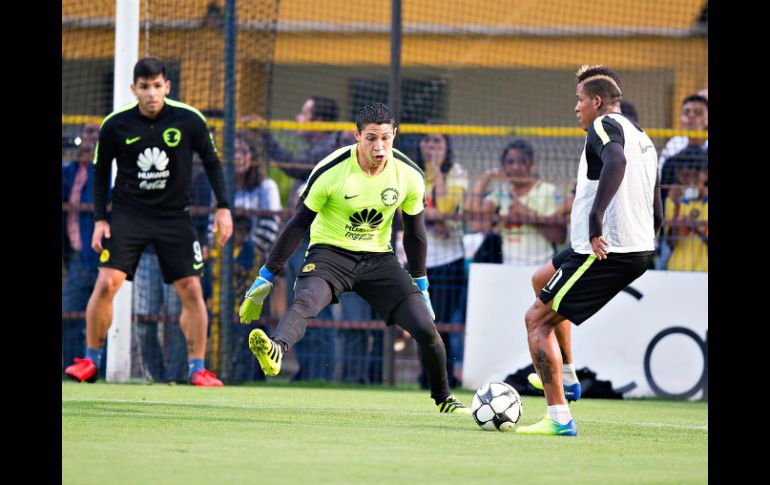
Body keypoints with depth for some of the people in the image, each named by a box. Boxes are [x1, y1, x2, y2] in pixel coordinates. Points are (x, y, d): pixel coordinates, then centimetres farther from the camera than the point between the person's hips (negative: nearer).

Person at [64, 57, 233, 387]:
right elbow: (101, 171, 6)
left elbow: (211, 162, 5)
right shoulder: (115, 125, -8)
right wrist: (99, 219, -1)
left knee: (191, 291, -6)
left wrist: (223, 207, -2)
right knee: (106, 283, -14)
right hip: (127, 213, -1)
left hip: (174, 216, 1)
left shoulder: (189, 120, -8)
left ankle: (197, 368, 6)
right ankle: (91, 361, 1)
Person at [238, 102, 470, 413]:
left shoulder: (409, 175, -8)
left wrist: (421, 286, 13)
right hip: (330, 252, -3)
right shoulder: (330, 171, -17)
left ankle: (444, 400, 14)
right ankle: (274, 351, -66)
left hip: (378, 257, 3)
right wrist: (266, 278, -7)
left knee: (426, 328, -10)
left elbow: (414, 232, 8)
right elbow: (298, 224, -8)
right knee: (305, 301, -36)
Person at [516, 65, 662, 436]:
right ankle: (565, 378, 25)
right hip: (639, 251, 10)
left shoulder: (605, 125, -7)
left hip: (603, 251, -10)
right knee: (541, 279, 28)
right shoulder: (643, 139, 21)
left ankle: (559, 418, -11)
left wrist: (596, 218, -35)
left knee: (536, 320, -4)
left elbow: (616, 160, -31)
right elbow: (656, 215, 23)